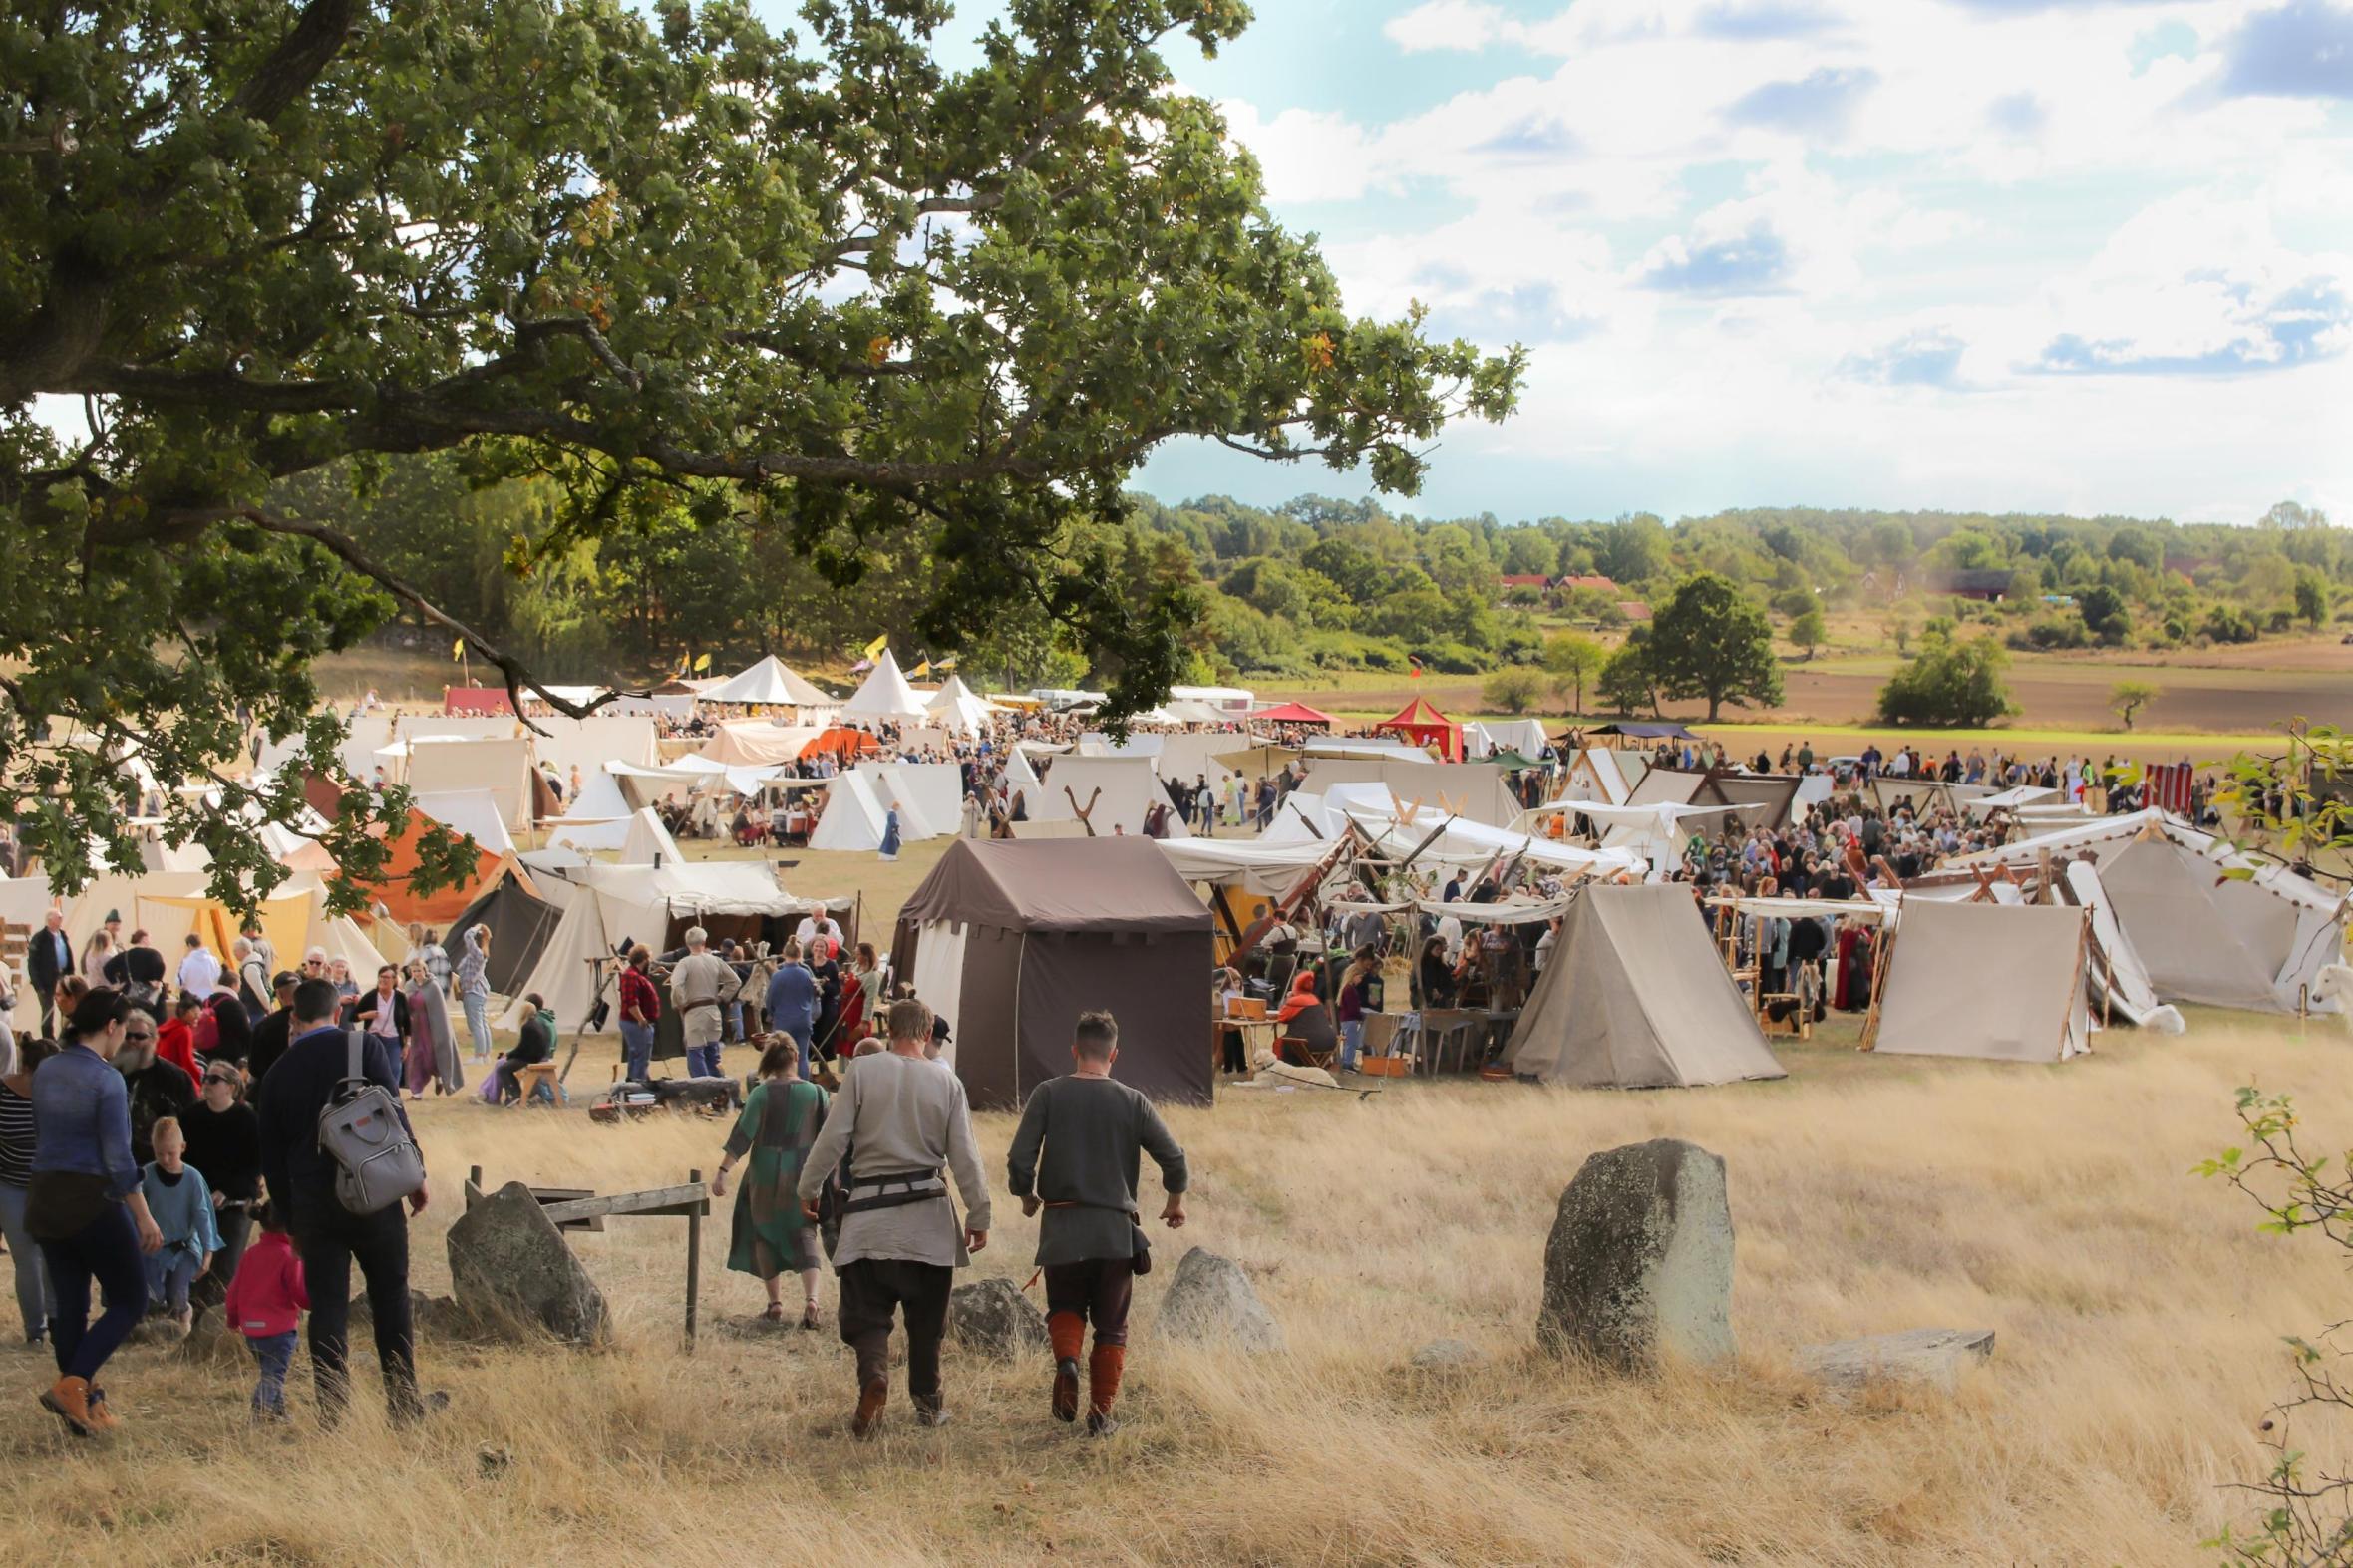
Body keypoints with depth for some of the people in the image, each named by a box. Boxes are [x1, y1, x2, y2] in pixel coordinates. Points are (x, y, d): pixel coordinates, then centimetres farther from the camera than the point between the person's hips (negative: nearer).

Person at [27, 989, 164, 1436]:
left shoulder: (45, 1072, 7)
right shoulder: (106, 1079, -15)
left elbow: (40, 1136, 15)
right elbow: (118, 1159, -16)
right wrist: (144, 1217, -9)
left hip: (45, 1198, 7)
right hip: (93, 1201, -7)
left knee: (69, 1305, 12)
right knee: (129, 1301, 3)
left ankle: (82, 1403, 15)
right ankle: (72, 1384, -11)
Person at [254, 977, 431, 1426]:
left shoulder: (277, 1074, 8)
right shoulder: (364, 1047, -1)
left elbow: (271, 1157, 12)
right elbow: (393, 1113, -9)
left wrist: (291, 1222, 20)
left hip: (311, 1200, 2)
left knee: (326, 1304, 6)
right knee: (390, 1296, 9)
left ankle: (333, 1410, 4)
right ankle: (404, 1401, 12)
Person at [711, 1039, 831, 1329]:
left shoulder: (761, 1093, -8)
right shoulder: (815, 1093, -2)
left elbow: (742, 1135, -12)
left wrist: (723, 1171, -11)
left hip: (766, 1177, -1)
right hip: (803, 1177, 1)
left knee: (765, 1234, 14)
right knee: (804, 1234, 9)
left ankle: (776, 1304, 14)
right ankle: (810, 1298, -11)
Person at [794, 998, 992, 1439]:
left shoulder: (862, 1070, -4)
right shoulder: (947, 1083, 1)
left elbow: (833, 1138, -6)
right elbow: (965, 1157, 1)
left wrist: (808, 1189, 6)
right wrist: (978, 1215, 9)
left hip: (870, 1211, -1)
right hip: (928, 1213, 1)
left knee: (865, 1311, 2)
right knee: (926, 1315, 14)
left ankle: (874, 1376, -23)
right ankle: (927, 1402, 20)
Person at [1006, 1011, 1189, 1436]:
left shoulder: (1048, 1094, -2)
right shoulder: (1132, 1102, 0)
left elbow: (1019, 1159, -8)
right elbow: (1174, 1158, -1)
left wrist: (1026, 1196, 13)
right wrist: (1176, 1201, 18)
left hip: (1062, 1226, 0)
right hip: (1116, 1229, 0)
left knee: (1065, 1308, 20)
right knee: (1111, 1328, 11)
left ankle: (1067, 1359, -9)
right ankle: (1101, 1414, 7)